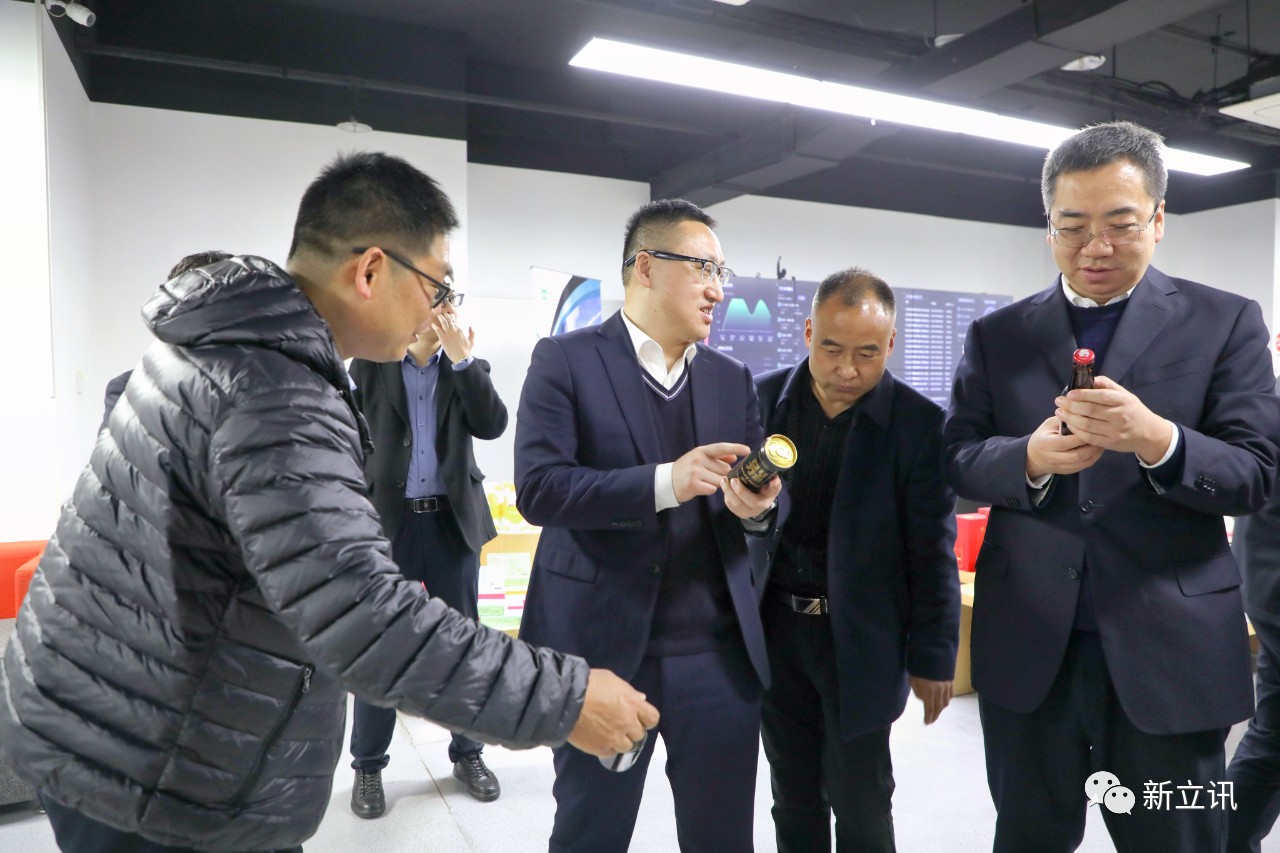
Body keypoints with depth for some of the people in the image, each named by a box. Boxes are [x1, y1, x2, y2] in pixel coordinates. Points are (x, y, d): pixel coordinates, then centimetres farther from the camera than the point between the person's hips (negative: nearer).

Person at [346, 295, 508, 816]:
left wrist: (462, 359, -14)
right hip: (388, 521, -1)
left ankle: (467, 753, 25)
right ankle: (368, 766, 21)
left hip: (453, 520, 2)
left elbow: (492, 426, -9)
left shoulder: (468, 368, 6)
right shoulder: (368, 366, 2)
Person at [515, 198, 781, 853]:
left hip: (719, 651, 4)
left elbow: (756, 500, 9)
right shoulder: (565, 360, -5)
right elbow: (538, 489, -15)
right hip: (601, 644, -3)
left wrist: (755, 502, -15)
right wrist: (664, 482, -26)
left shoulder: (733, 379, 10)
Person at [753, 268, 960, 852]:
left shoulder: (919, 423, -12)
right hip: (773, 629, 3)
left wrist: (932, 656, -4)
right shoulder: (764, 397, -3)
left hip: (859, 640, -3)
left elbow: (931, 552, -7)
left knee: (860, 802, 10)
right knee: (793, 798, 18)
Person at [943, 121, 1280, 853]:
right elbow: (958, 459, 0)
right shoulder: (997, 335, 5)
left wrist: (1156, 439, -25)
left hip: (1169, 646, -1)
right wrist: (1031, 457, -21)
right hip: (1028, 644, 2)